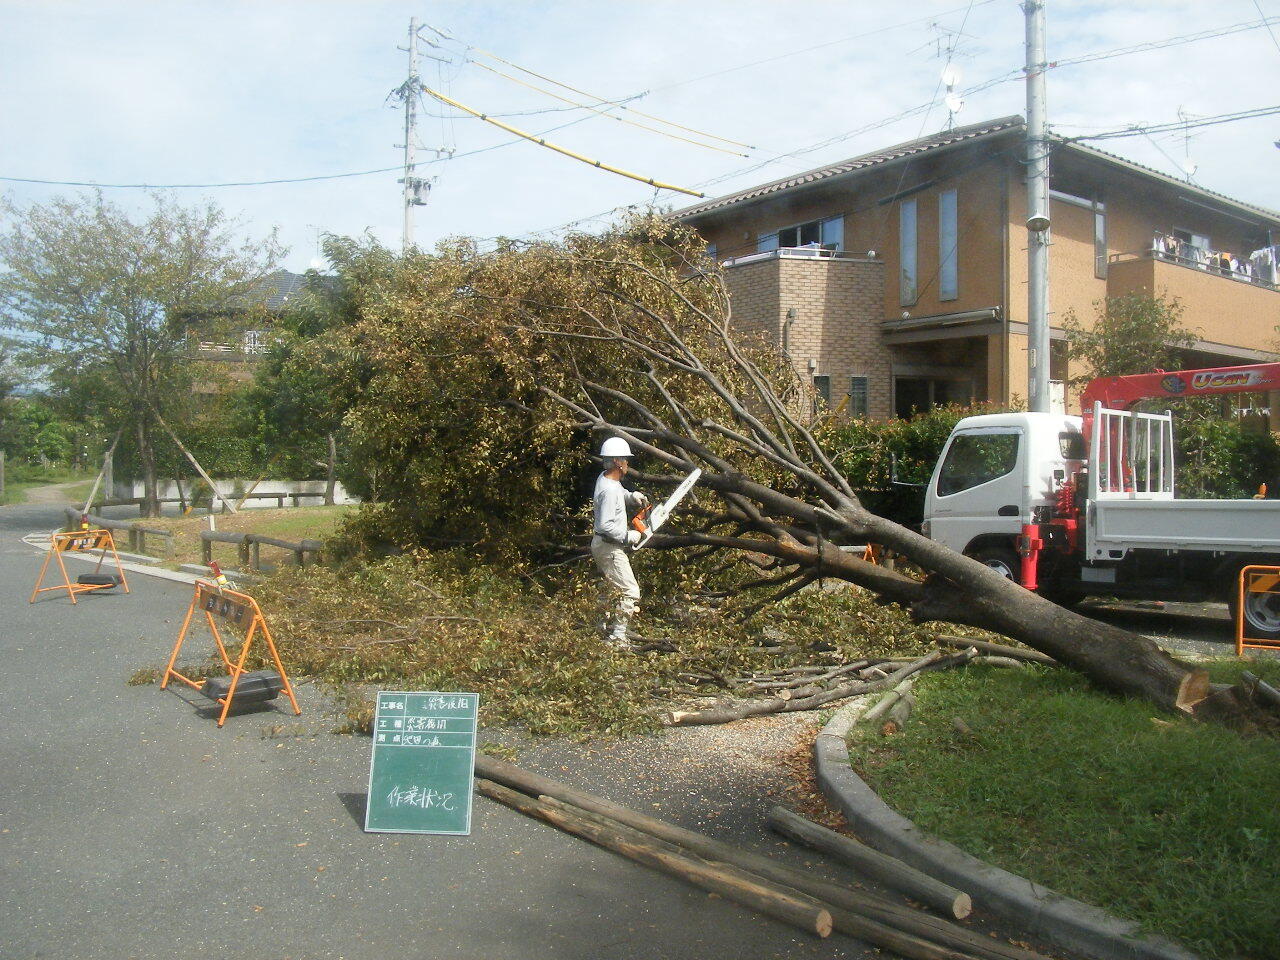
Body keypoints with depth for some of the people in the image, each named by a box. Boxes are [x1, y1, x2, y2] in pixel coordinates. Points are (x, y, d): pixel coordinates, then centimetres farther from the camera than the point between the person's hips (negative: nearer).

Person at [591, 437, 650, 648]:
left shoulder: (606, 478, 4)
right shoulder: (609, 490, -25)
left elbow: (621, 493, 26)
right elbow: (605, 525, -30)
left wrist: (633, 496, 5)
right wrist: (629, 536, -20)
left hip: (601, 544, 11)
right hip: (609, 548, -11)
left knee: (614, 587, 26)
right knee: (630, 592, -7)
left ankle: (607, 626, 39)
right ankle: (617, 638, -5)